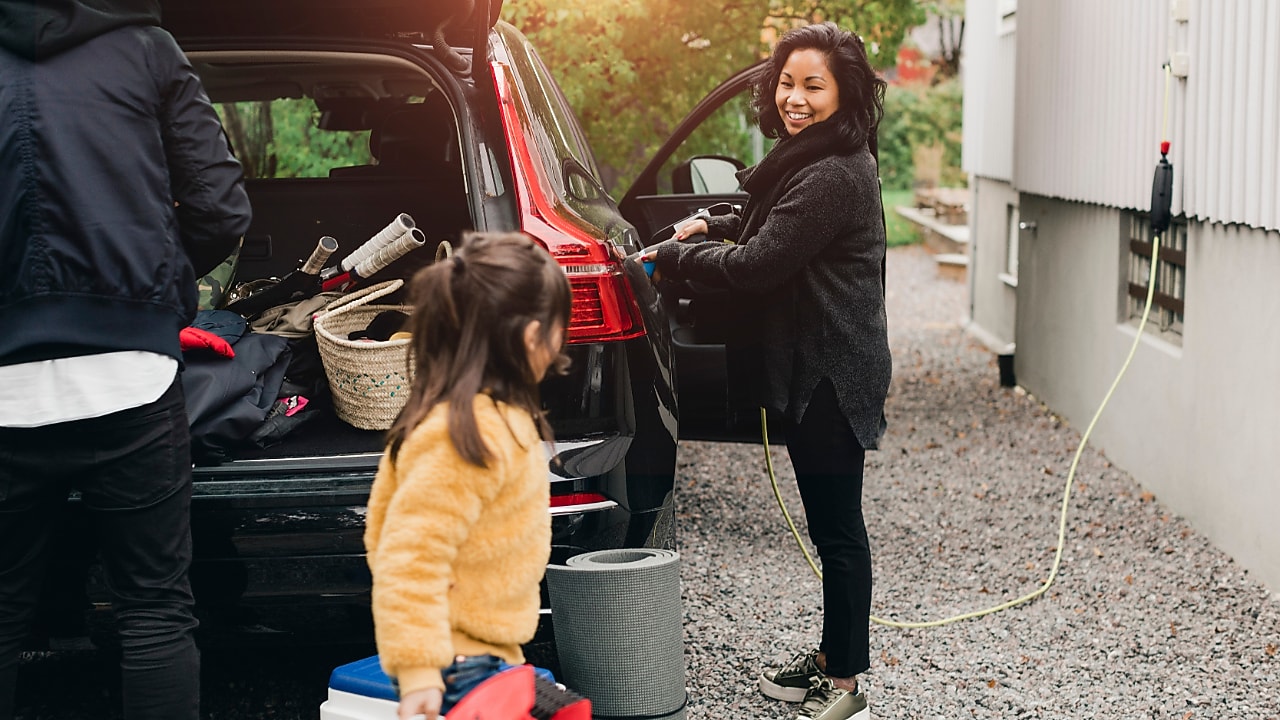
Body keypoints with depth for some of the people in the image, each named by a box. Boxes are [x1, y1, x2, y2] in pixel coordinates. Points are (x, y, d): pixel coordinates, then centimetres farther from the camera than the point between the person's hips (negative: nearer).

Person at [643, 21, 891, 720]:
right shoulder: (810, 159, 13)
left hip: (829, 375, -11)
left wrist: (672, 257, -8)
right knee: (830, 523, 19)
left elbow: (757, 264, -22)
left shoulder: (833, 176, -22)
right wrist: (713, 225, 14)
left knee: (837, 525, -2)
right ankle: (833, 655, 31)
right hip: (813, 368, 11)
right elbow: (769, 228, 31)